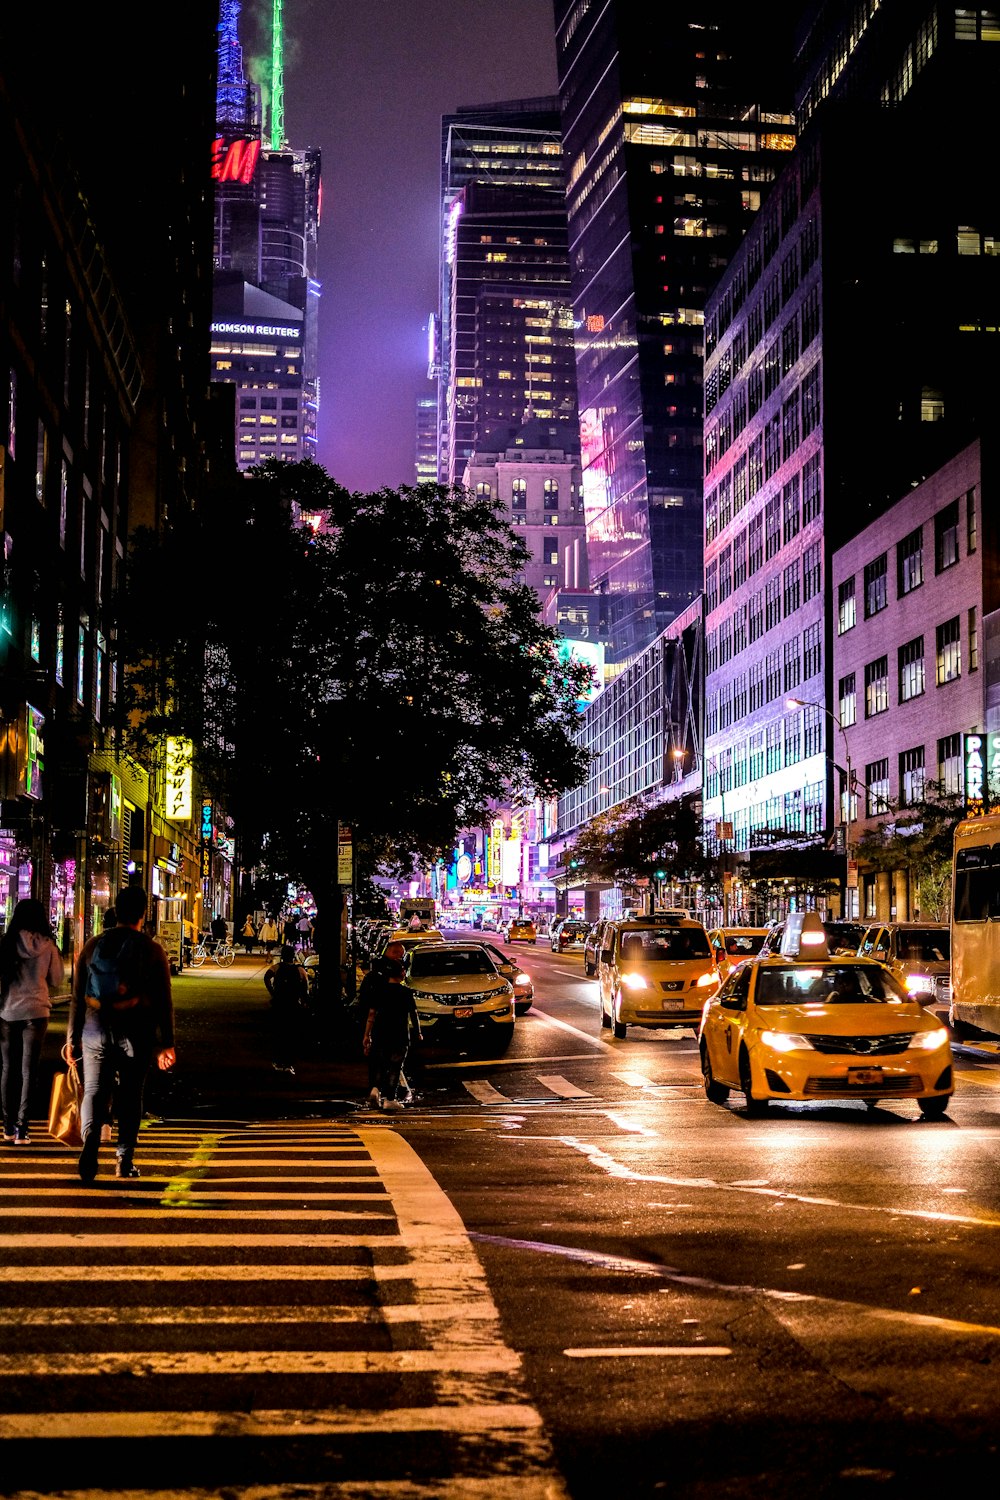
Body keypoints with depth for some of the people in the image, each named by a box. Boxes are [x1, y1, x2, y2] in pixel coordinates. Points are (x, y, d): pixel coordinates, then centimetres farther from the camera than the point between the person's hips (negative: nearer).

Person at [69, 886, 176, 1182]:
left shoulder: (93, 946, 4)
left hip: (96, 1032, 1)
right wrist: (167, 1043, 3)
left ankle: (90, 1143, -20)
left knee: (94, 1091, 5)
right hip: (136, 1035, -1)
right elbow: (163, 1001, -3)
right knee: (130, 1096, 9)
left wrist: (73, 1038, 13)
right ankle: (124, 1161, 12)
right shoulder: (153, 950, -3)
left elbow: (77, 997, 6)